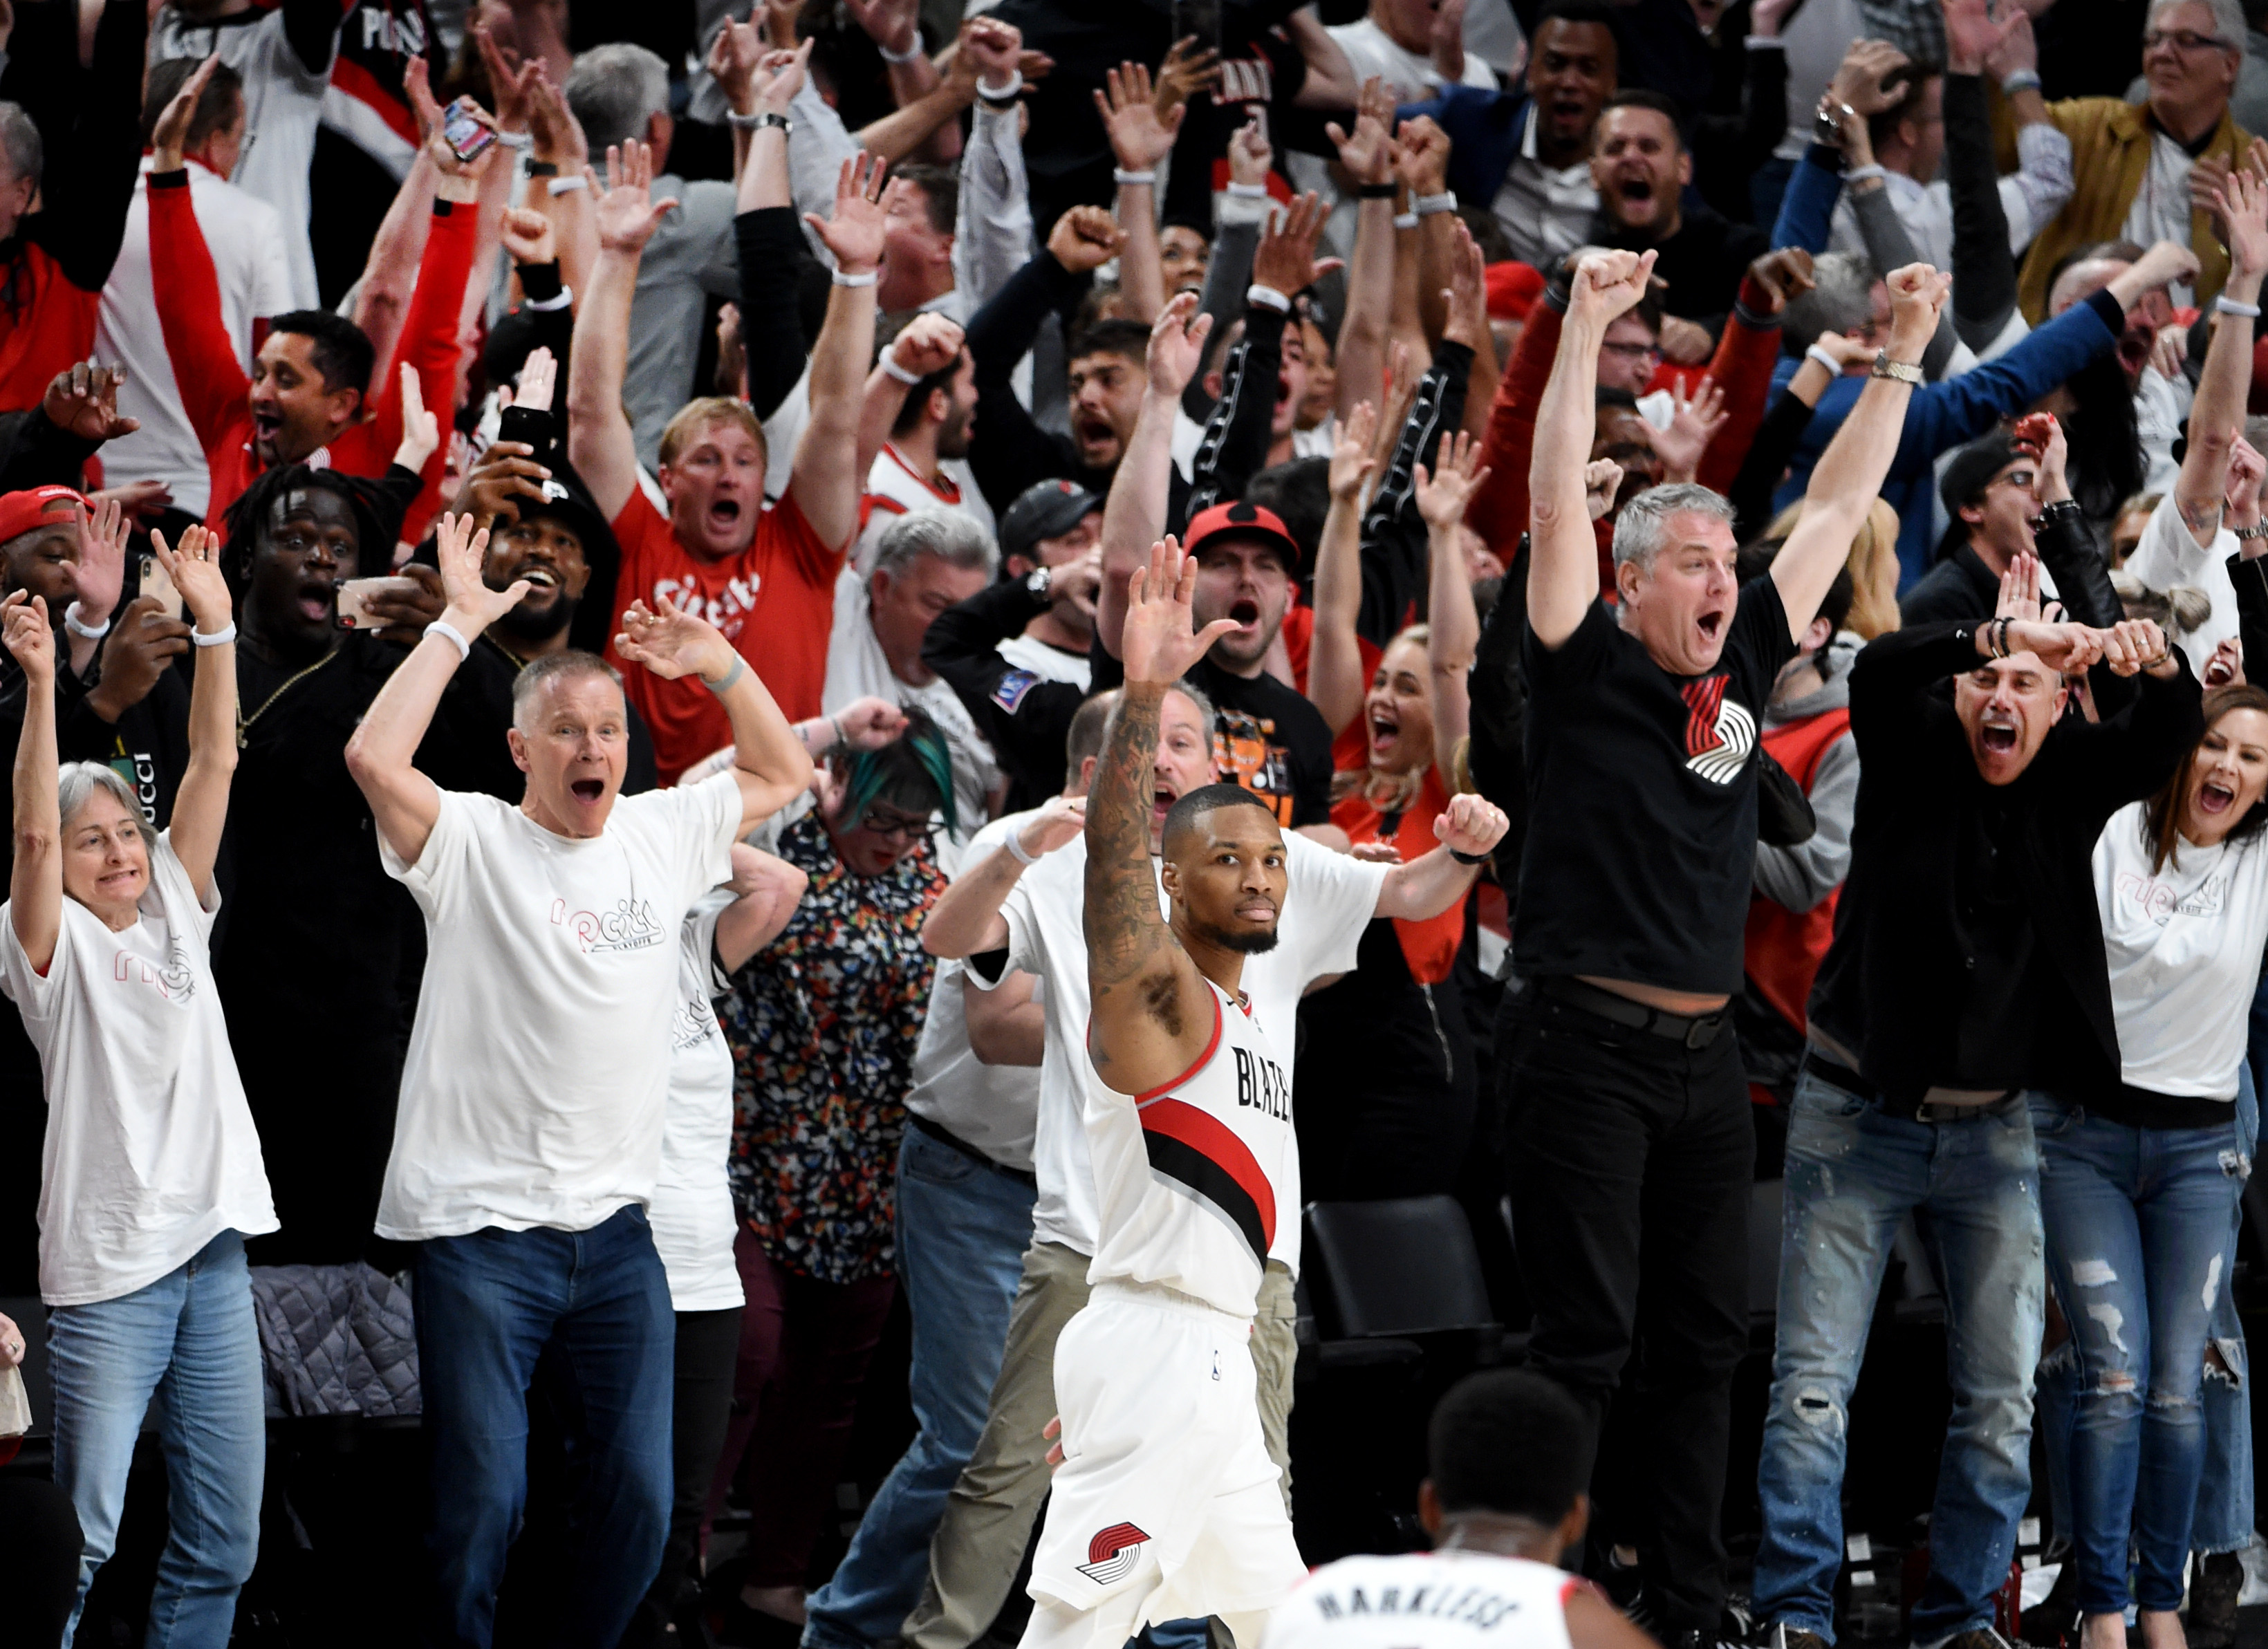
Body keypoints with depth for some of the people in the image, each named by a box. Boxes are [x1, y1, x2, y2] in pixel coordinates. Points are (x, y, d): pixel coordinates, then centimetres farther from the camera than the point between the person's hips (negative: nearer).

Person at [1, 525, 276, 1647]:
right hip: (107, 1266, -6)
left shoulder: (174, 917, 13)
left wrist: (215, 627, -2)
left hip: (214, 1249, 6)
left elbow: (214, 764, 6)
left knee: (222, 1542, 7)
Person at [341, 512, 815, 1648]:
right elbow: (374, 757, -23)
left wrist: (714, 659, 7)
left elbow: (785, 774, 21)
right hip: (482, 1230, -5)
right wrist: (458, 626, -16)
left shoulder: (663, 834, 10)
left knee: (639, 1502, 7)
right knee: (482, 1506, -4)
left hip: (615, 1230, 5)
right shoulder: (470, 843, -6)